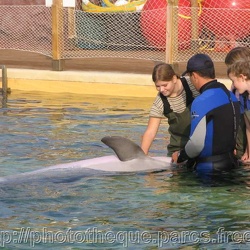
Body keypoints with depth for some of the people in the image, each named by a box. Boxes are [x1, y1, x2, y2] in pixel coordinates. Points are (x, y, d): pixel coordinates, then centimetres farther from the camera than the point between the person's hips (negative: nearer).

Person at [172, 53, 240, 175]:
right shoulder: (231, 96, 7)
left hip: (209, 169, -8)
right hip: (230, 162, 8)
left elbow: (197, 144, -21)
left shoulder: (201, 102, -20)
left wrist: (180, 156, -3)